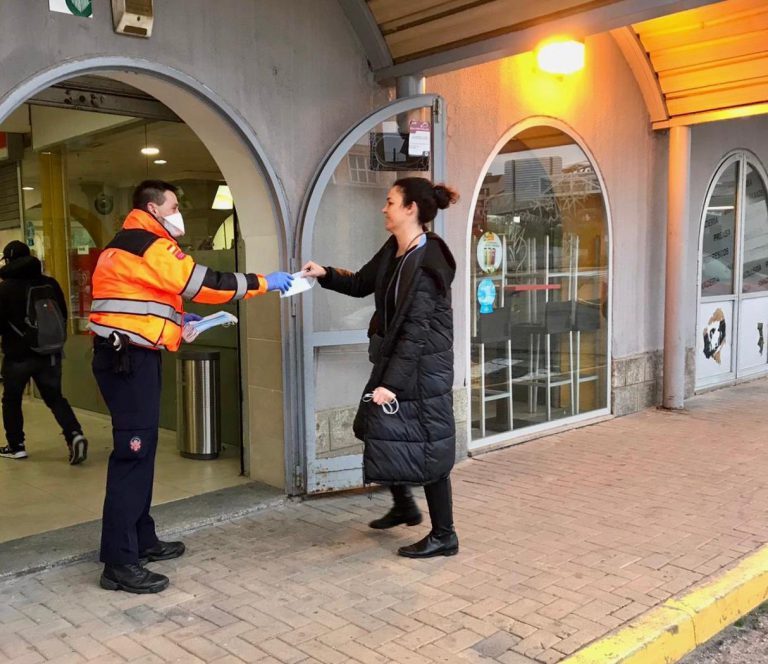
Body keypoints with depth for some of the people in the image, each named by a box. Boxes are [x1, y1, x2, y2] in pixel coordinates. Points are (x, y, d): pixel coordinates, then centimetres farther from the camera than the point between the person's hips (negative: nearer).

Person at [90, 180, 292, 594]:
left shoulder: (128, 245, 20)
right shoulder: (147, 244, -13)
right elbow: (202, 283, -18)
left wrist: (176, 317, 14)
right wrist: (262, 282, -11)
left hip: (129, 356, 11)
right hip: (129, 359, -11)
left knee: (140, 449, 15)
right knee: (132, 453, -11)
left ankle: (141, 540, 25)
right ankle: (119, 563, -8)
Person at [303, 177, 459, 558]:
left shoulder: (427, 262, -21)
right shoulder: (392, 251, 6)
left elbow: (416, 330, -24)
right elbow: (361, 284, 21)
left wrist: (392, 382, -24)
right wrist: (325, 275, 4)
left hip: (422, 367, -10)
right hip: (395, 357, 10)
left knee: (425, 446, -1)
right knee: (382, 434, 19)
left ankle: (444, 535, 14)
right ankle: (404, 505, 40)